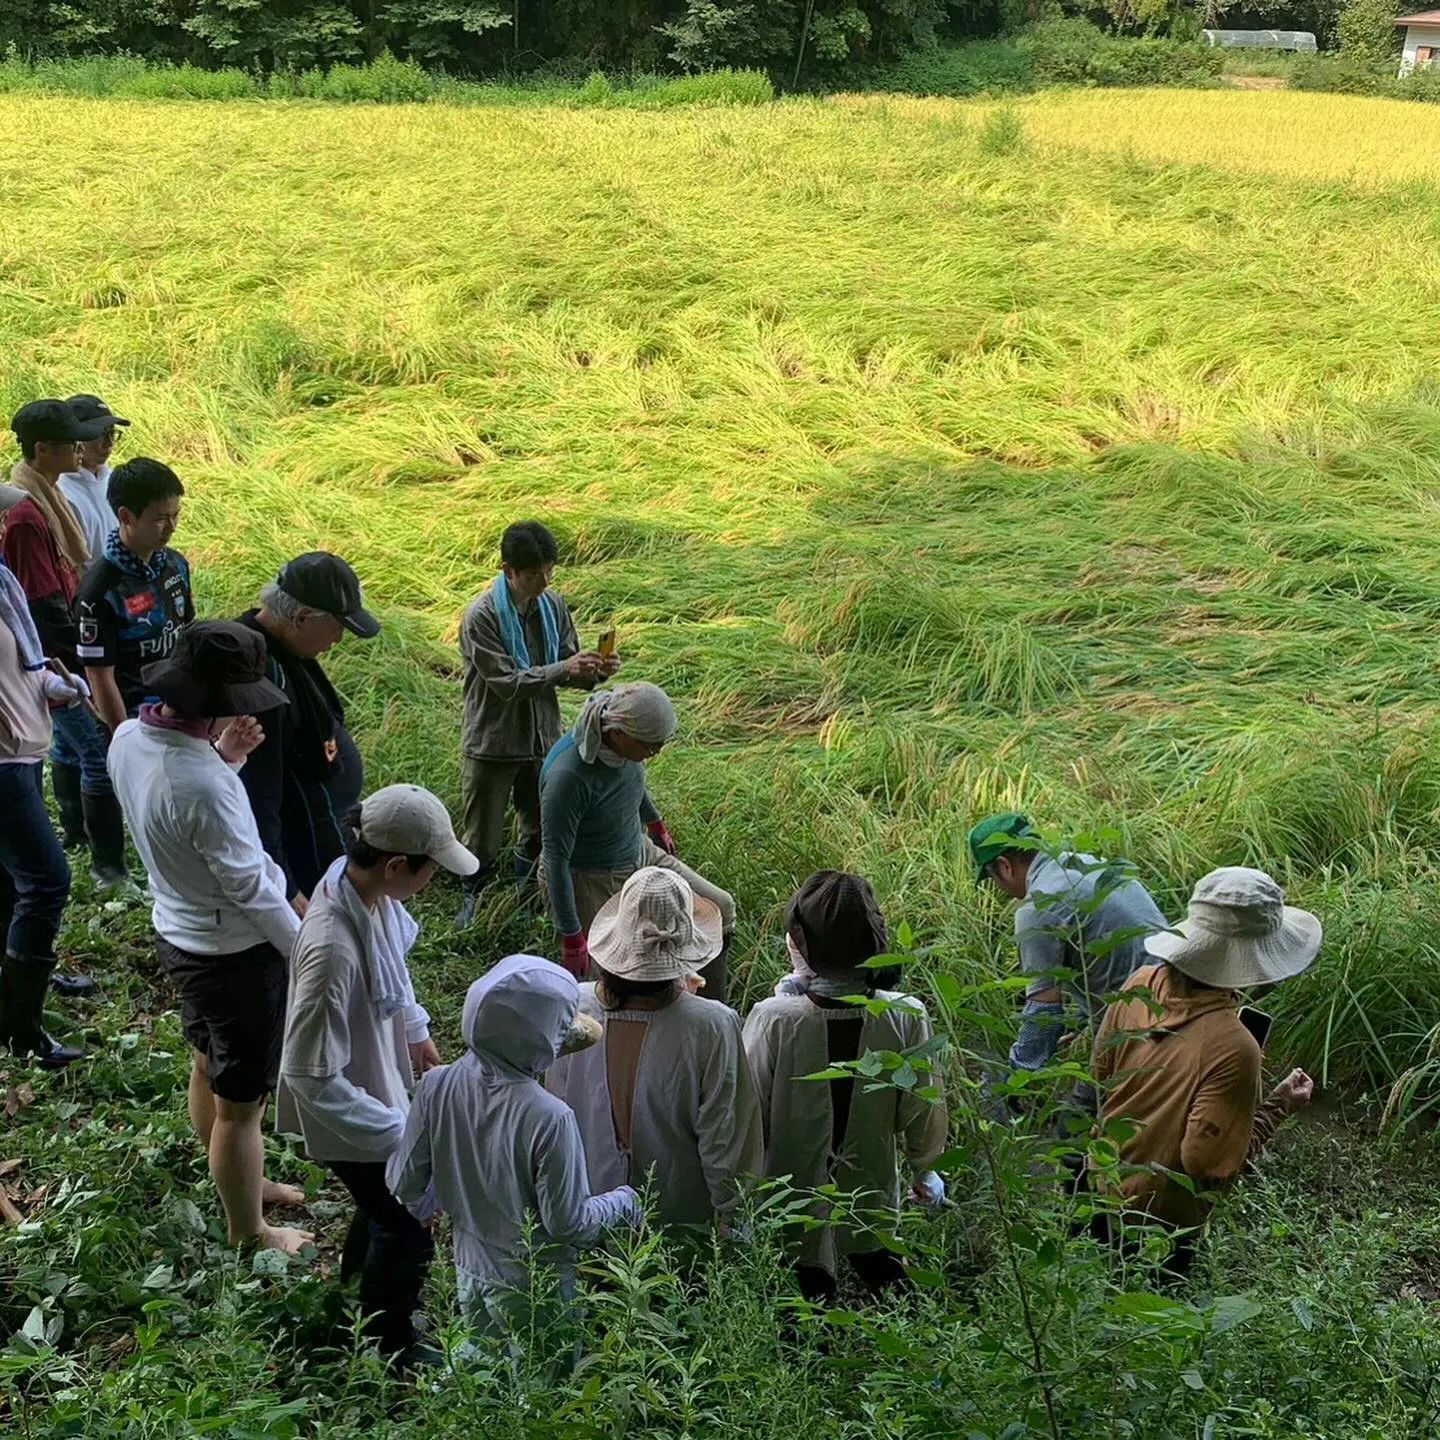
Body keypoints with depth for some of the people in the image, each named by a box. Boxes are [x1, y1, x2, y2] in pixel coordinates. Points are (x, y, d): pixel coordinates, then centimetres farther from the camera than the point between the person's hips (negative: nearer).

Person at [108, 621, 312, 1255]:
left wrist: (220, 758, -6)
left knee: (208, 1067, 28)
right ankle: (248, 1233, 30)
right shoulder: (202, 786, -35)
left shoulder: (129, 738, -9)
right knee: (240, 1102, 10)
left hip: (178, 932, 9)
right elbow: (250, 887, -25)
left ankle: (239, 1184, 50)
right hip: (236, 952, -9)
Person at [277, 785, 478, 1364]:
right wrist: (394, 1132, -26)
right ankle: (391, 1348, 40)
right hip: (351, 1117, -8)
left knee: (386, 1205, 31)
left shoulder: (364, 886, -15)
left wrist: (415, 1028, 19)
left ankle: (358, 1285, 58)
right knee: (406, 1233, 14)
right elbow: (311, 1074, -32)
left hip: (379, 1077, 8)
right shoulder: (332, 948, -41)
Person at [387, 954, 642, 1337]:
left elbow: (405, 1184, -5)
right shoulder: (549, 1119, -31)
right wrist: (621, 1203, -2)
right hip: (534, 1289, -5)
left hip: (470, 1273, 5)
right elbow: (568, 1223, -21)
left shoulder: (436, 1086, -17)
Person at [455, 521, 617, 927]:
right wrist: (563, 670, -32)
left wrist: (595, 671, -20)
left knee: (542, 831, 20)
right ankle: (474, 899, 34)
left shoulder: (553, 606, -4)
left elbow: (570, 671, 2)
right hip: (492, 745, -5)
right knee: (483, 836, 10)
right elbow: (505, 682, -24)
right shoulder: (481, 616, -21)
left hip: (543, 739, 5)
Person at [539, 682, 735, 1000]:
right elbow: (555, 859, -30)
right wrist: (571, 938, -26)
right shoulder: (568, 775, -36)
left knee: (721, 909, 7)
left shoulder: (625, 741, -13)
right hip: (588, 882, -8)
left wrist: (656, 824, 29)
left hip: (638, 855, 8)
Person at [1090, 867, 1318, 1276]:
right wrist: (1278, 1105, -16)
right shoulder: (1233, 1048, -34)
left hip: (1103, 1179, 6)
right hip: (1160, 1220, -6)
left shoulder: (1141, 985, -15)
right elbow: (1210, 1166, -26)